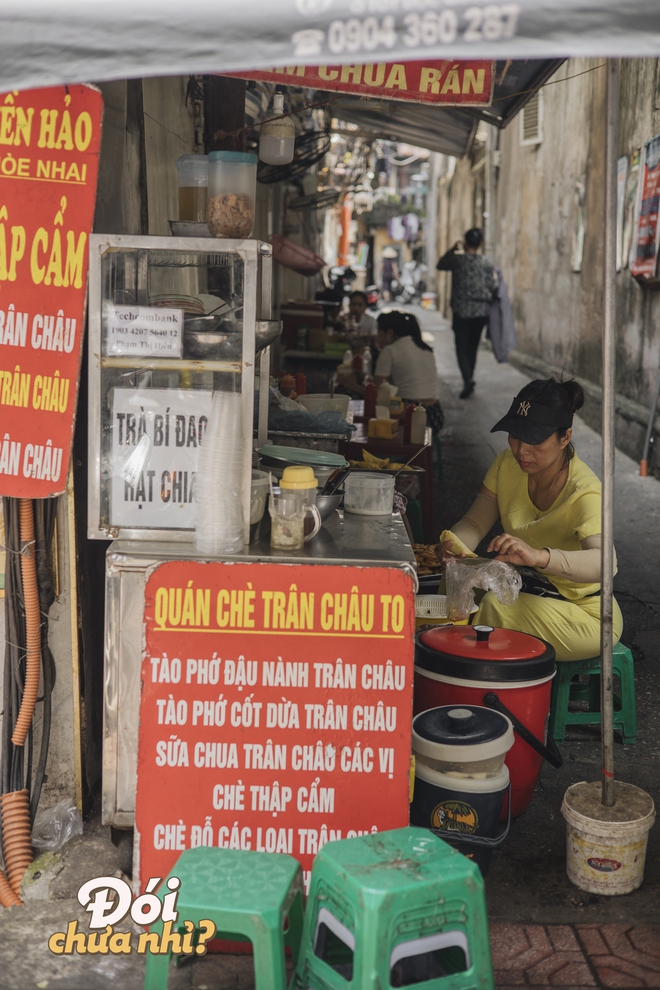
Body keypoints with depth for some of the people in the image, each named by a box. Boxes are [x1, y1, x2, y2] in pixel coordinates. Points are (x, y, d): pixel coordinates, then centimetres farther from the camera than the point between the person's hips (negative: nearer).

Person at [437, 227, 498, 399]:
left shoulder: (457, 259, -6)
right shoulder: (487, 262, -2)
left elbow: (440, 265, 12)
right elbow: (493, 287, -4)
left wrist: (453, 249, 14)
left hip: (462, 311, -3)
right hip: (481, 311, 3)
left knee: (461, 348, -1)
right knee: (473, 347, 15)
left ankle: (468, 379, -23)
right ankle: (469, 382, 21)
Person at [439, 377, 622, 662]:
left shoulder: (584, 493, -26)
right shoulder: (508, 463, -5)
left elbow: (604, 562, -41)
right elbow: (476, 521, -3)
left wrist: (539, 556, -59)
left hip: (584, 614, -6)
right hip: (527, 587, 7)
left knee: (496, 606, -30)